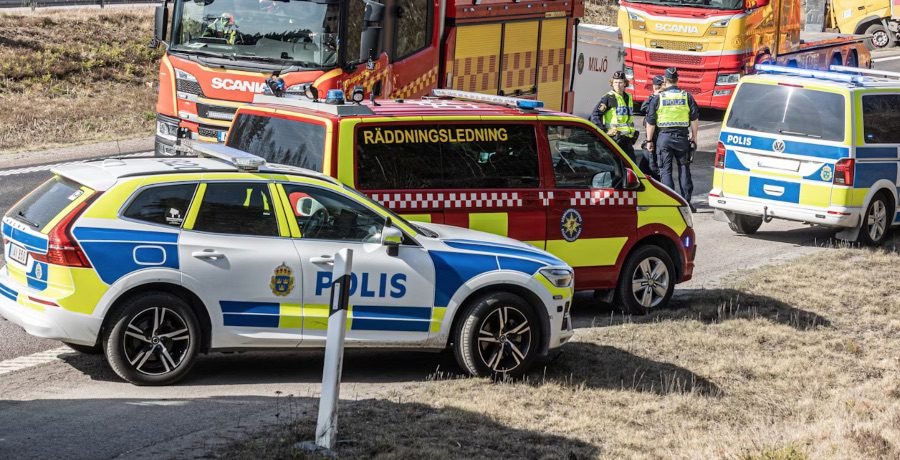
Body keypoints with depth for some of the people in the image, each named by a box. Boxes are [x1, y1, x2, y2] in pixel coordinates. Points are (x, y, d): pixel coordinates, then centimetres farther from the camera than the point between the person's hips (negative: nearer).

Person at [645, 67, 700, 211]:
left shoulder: (658, 98, -1)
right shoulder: (687, 97, 3)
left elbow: (650, 122, 0)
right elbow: (695, 119, 4)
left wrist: (649, 141, 8)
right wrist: (694, 137, 12)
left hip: (664, 136, -2)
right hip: (682, 137, 2)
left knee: (665, 170, 4)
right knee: (684, 169, 10)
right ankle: (686, 201, 8)